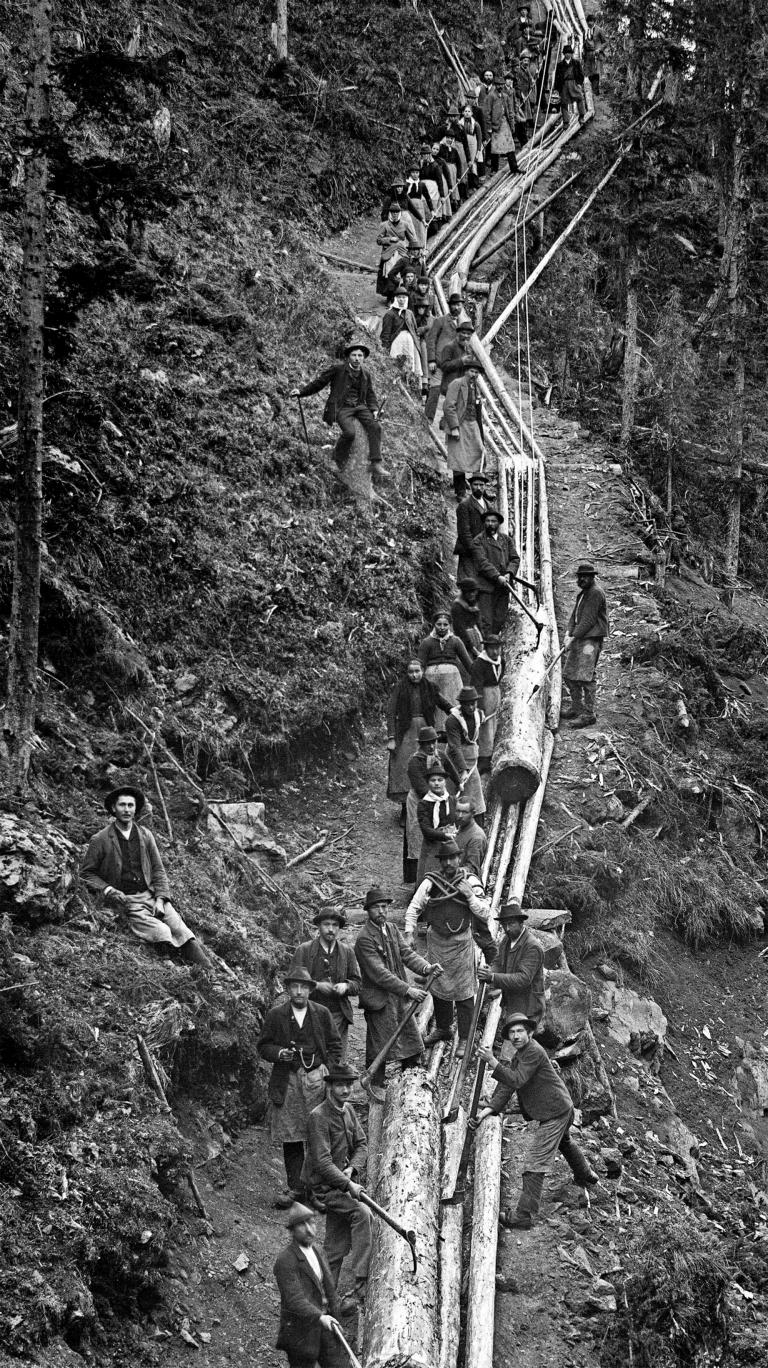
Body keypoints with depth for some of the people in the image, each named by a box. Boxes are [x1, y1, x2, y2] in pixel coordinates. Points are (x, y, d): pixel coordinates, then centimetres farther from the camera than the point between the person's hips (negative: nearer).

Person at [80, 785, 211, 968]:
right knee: (162, 933, -29)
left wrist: (160, 899, -2)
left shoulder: (145, 836, 12)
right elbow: (86, 873, 7)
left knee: (181, 931, -21)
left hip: (150, 895, 4)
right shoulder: (100, 840, 0)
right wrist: (107, 890, -9)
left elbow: (158, 870, 14)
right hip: (124, 900, -4)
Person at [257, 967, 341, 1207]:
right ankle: (295, 1187, 9)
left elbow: (334, 1045, 12)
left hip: (317, 1078, 0)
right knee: (290, 1138, 0)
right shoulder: (275, 1015, 4)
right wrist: (279, 1053, -12)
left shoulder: (322, 1014, 7)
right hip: (287, 1080, 0)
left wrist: (328, 1070, -1)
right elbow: (263, 1046, 8)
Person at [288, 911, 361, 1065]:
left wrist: (345, 986, -9)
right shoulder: (303, 950, 4)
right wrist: (317, 986, -16)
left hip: (338, 1016, 2)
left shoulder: (347, 953, 13)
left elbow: (357, 984, 14)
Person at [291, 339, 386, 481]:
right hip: (342, 408, -4)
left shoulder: (366, 375, 11)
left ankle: (376, 465, -20)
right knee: (349, 432, -29)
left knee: (375, 427, -20)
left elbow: (370, 395, 20)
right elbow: (319, 382, 4)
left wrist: (374, 410, 2)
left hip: (360, 406, 4)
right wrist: (301, 393, 0)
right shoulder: (338, 368, -3)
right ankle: (339, 457, 3)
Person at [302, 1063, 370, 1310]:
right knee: (362, 1213, -27)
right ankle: (360, 1287, -26)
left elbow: (361, 1144, 10)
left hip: (344, 1181, 8)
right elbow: (322, 1161, -21)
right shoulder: (319, 1117, -17)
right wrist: (349, 1185, -25)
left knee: (336, 1247, 7)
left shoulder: (348, 1110, 8)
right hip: (324, 1186, -8)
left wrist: (353, 1169, -10)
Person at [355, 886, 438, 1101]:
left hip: (400, 999, 7)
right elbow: (379, 973, -24)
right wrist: (408, 989, -28)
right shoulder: (365, 939, -19)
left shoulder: (392, 930, 8)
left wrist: (425, 967, -21)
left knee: (413, 1043, 11)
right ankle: (377, 1085, 22)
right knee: (379, 1045, 5)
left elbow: (407, 953, 0)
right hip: (379, 1000, -7)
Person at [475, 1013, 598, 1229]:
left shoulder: (534, 1052, -21)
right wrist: (487, 1111, -11)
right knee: (564, 1143, 37)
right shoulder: (517, 1057, 10)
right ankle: (586, 1175, 63)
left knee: (536, 1162, -14)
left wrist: (492, 1062, -39)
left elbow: (516, 1081, -32)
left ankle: (523, 1215, -17)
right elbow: (505, 1088, 2)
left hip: (554, 1113, -11)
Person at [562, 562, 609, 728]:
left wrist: (573, 638, -17)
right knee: (569, 675, 12)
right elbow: (574, 616, 16)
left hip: (591, 639, -10)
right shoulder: (581, 594, 20)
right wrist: (568, 634, -2)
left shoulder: (596, 593, -10)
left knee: (586, 676, -13)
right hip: (579, 638, 10)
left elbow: (588, 620, -16)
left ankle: (589, 714, -12)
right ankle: (576, 708, 23)